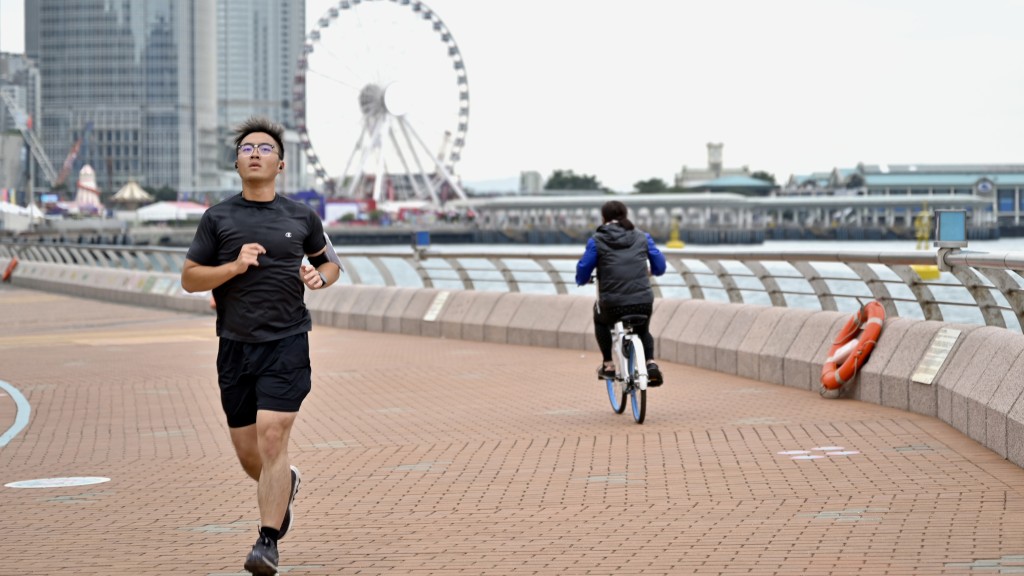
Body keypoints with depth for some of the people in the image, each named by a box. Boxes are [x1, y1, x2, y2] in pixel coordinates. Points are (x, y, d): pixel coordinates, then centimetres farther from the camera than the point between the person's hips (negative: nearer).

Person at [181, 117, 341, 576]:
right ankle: (286, 484, 43)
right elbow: (189, 278, 3)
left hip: (287, 343, -2)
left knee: (272, 438, -14)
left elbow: (330, 262, 19)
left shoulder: (301, 217, 5)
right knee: (247, 453, 9)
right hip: (235, 347, 2)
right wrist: (234, 267, -13)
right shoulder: (218, 218, 4)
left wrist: (319, 276, -4)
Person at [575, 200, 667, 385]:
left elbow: (583, 271, 2)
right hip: (643, 302, 2)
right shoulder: (642, 237, 9)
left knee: (600, 319, 35)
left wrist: (582, 280, 26)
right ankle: (651, 363, 9)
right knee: (642, 330, 34)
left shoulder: (597, 240, 2)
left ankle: (608, 365, 29)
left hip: (613, 304, -2)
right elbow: (659, 267, 15)